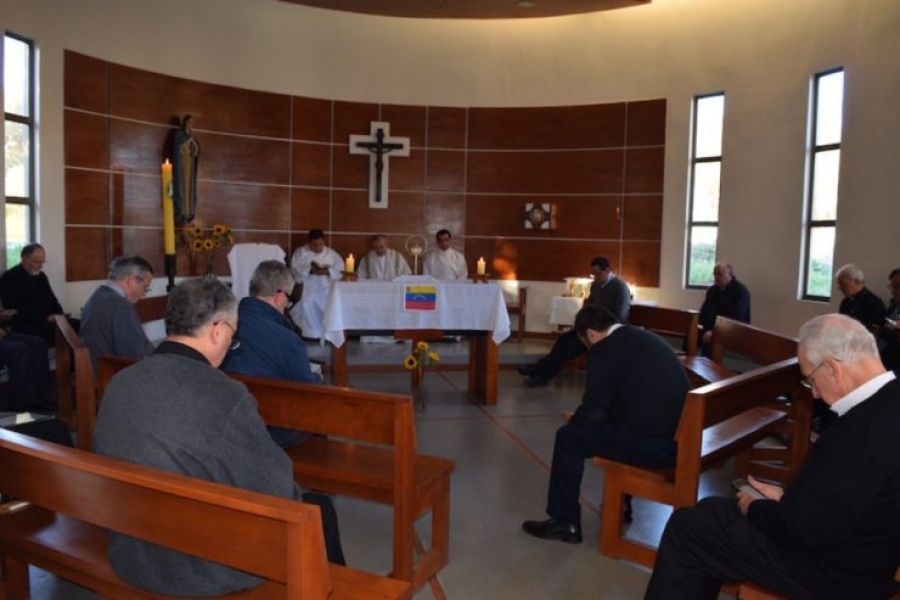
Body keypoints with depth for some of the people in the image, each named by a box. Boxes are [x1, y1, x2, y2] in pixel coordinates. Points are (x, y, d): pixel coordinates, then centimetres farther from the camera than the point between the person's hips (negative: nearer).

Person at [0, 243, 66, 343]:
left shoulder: (41, 276, 17)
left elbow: (52, 300, 21)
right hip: (26, 325, -7)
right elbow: (15, 310, -13)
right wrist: (45, 317, -18)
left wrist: (59, 316, -1)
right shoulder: (9, 278, -4)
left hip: (48, 321, 7)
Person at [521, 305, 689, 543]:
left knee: (569, 437, 3)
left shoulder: (603, 349, -9)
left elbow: (593, 410, -9)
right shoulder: (646, 337, 17)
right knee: (612, 422, 32)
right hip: (679, 437, 9)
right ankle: (621, 505, 39)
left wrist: (574, 420, 13)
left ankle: (565, 522, 13)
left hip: (652, 443, -9)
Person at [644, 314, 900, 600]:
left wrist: (753, 509, -9)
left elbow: (805, 527, -27)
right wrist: (788, 496, 6)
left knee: (686, 526, 1)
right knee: (712, 511, 19)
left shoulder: (867, 426, -33)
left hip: (834, 569, -9)